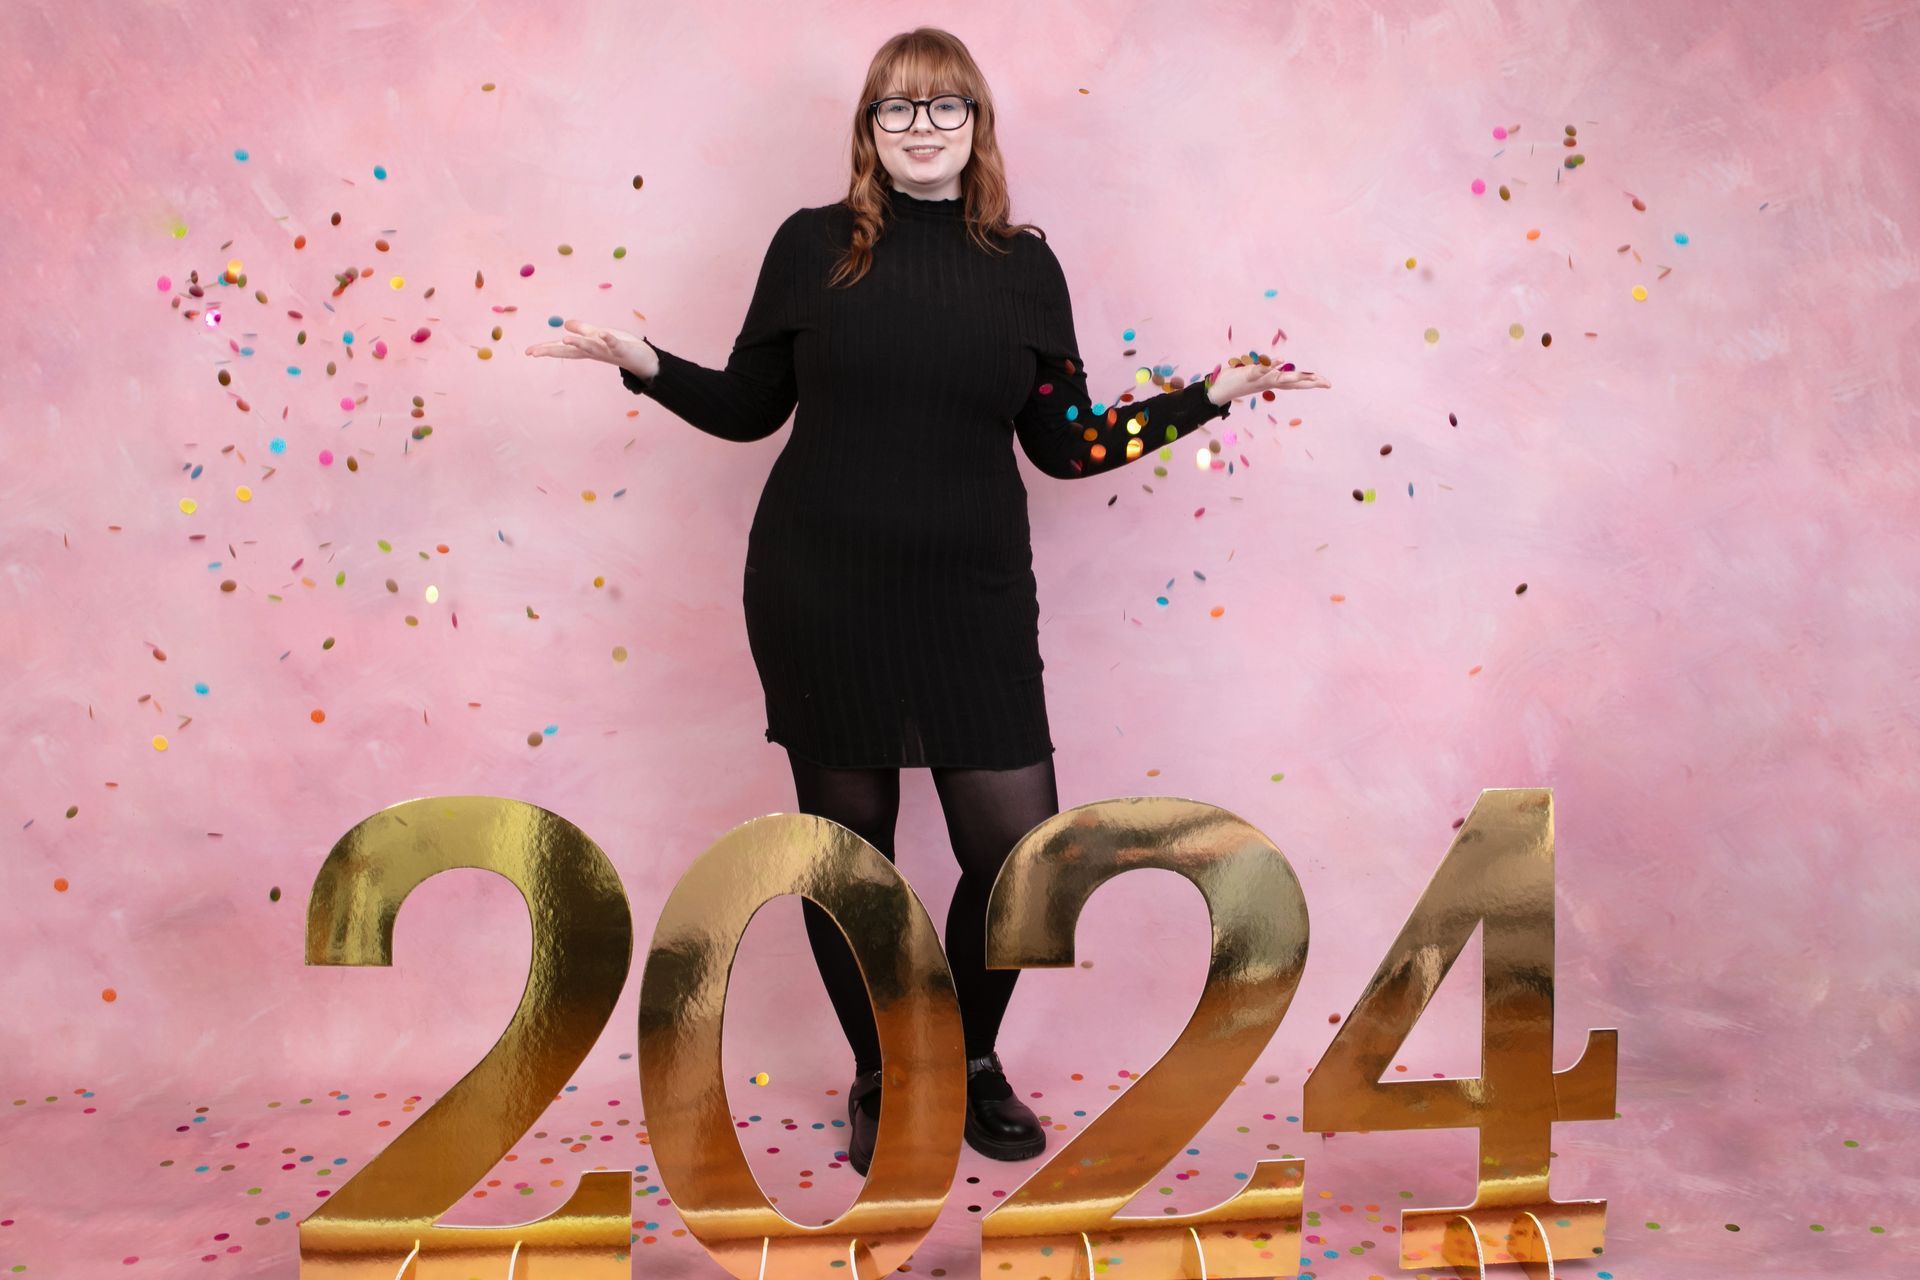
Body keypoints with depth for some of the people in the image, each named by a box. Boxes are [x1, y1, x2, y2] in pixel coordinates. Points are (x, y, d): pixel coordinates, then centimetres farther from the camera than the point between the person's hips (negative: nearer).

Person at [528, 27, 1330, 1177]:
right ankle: (879, 1079, 31)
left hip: (974, 603, 1)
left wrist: (1208, 396, 5)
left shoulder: (1023, 263, 6)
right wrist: (648, 367, -5)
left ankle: (971, 1058, 28)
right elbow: (752, 406, 10)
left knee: (1018, 844, -1)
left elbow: (1065, 441, 8)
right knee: (848, 845, 7)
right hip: (822, 598, -1)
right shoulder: (813, 245, 3)